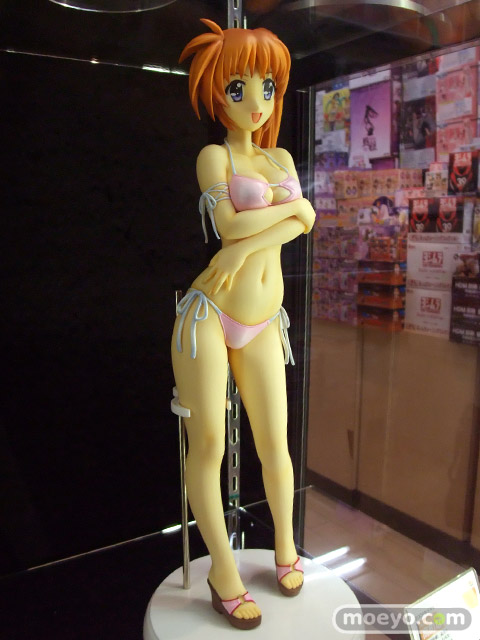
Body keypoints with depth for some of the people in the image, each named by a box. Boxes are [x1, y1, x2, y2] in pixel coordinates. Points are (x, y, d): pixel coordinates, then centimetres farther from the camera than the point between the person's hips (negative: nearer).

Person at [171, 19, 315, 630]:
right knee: (207, 444, 0)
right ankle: (223, 569, 20)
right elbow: (229, 225, -13)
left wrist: (249, 246, -14)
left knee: (274, 445, 9)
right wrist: (291, 204, -1)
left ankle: (284, 545, 33)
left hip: (261, 327, 4)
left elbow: (303, 222, 0)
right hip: (207, 314, -4)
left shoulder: (281, 157, 16)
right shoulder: (213, 155, 3)